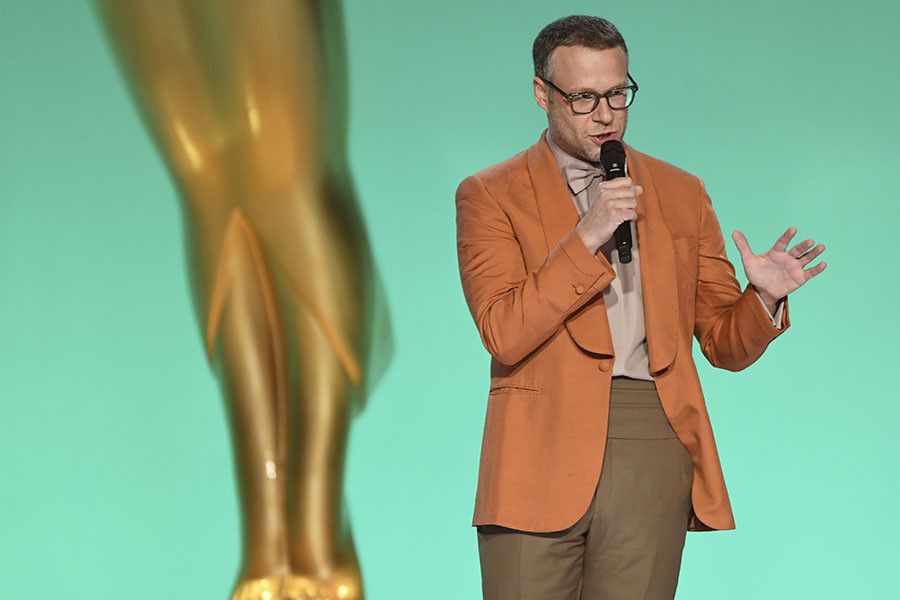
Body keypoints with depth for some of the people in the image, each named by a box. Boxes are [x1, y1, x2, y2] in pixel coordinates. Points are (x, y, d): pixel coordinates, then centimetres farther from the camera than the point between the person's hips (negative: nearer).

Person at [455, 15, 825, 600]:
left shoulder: (682, 194, 17)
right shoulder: (490, 195, 6)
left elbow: (725, 345, 16)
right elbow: (503, 334, -8)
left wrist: (764, 298, -6)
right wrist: (587, 236, -13)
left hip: (654, 453, 2)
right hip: (541, 453, -2)